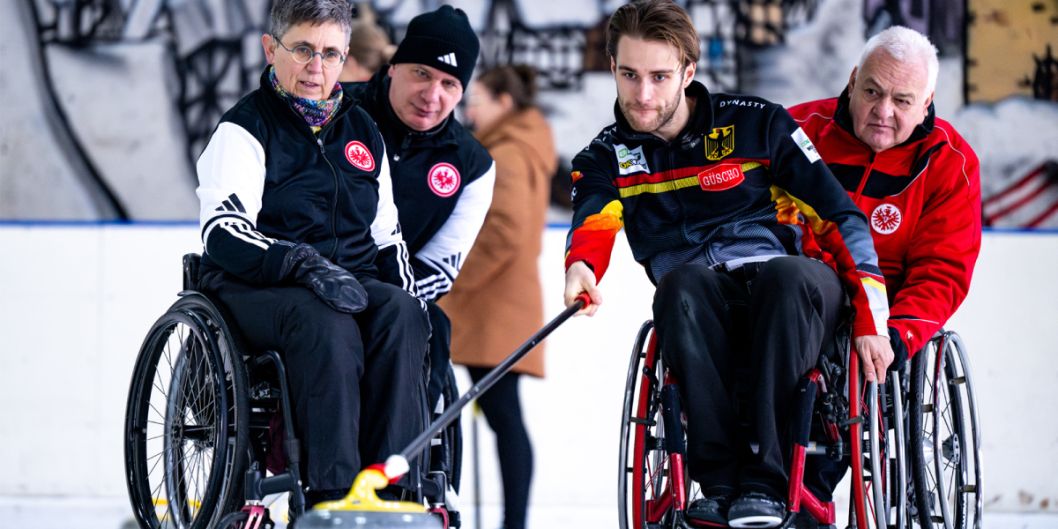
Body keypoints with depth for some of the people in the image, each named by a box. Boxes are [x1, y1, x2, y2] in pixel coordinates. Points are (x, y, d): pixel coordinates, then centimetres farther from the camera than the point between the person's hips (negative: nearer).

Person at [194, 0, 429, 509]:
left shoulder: (363, 131, 19)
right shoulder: (244, 128, -1)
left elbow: (387, 236, 24)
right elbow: (223, 234, -15)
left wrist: (405, 292, 3)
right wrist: (305, 266, -29)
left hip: (353, 281, 5)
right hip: (255, 289, -5)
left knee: (401, 315, -30)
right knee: (327, 325, -38)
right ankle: (332, 497, -44)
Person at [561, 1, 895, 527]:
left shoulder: (758, 124, 4)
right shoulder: (606, 159, 10)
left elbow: (841, 217, 3)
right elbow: (593, 222, -11)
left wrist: (870, 320, -8)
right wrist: (581, 266, -36)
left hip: (796, 298, -1)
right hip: (703, 308, 1)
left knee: (786, 276, -37)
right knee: (681, 284, -34)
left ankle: (765, 481, -36)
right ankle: (720, 482, -35)